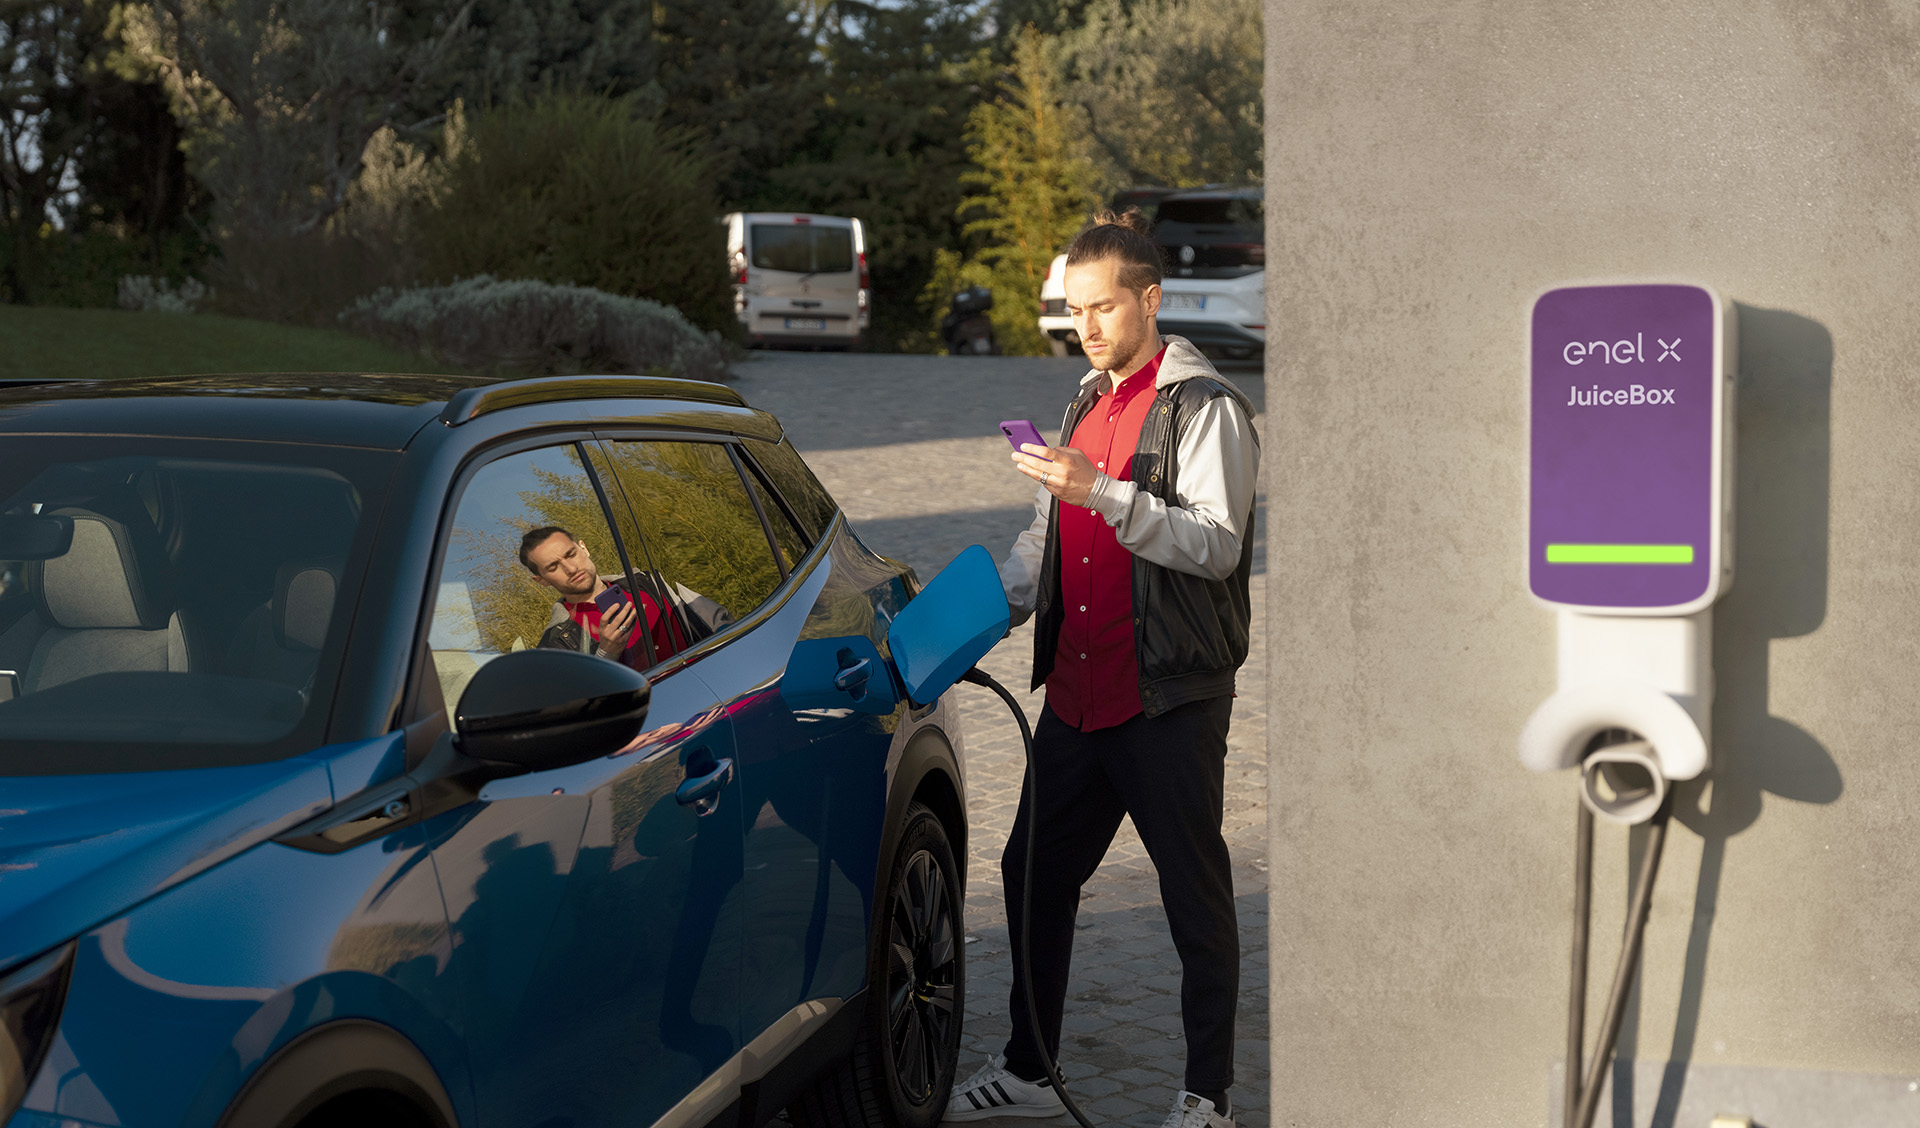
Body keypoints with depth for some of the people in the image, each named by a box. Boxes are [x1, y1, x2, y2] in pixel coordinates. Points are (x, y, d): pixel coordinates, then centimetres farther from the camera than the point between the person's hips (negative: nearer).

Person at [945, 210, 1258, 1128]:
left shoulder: (1204, 408, -8)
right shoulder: (1088, 403, 19)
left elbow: (1217, 544, -20)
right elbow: (1044, 542, 26)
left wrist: (1106, 494, -30)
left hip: (1168, 699, -8)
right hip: (1078, 692, 8)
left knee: (1194, 893, 1)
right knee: (1033, 870, 12)